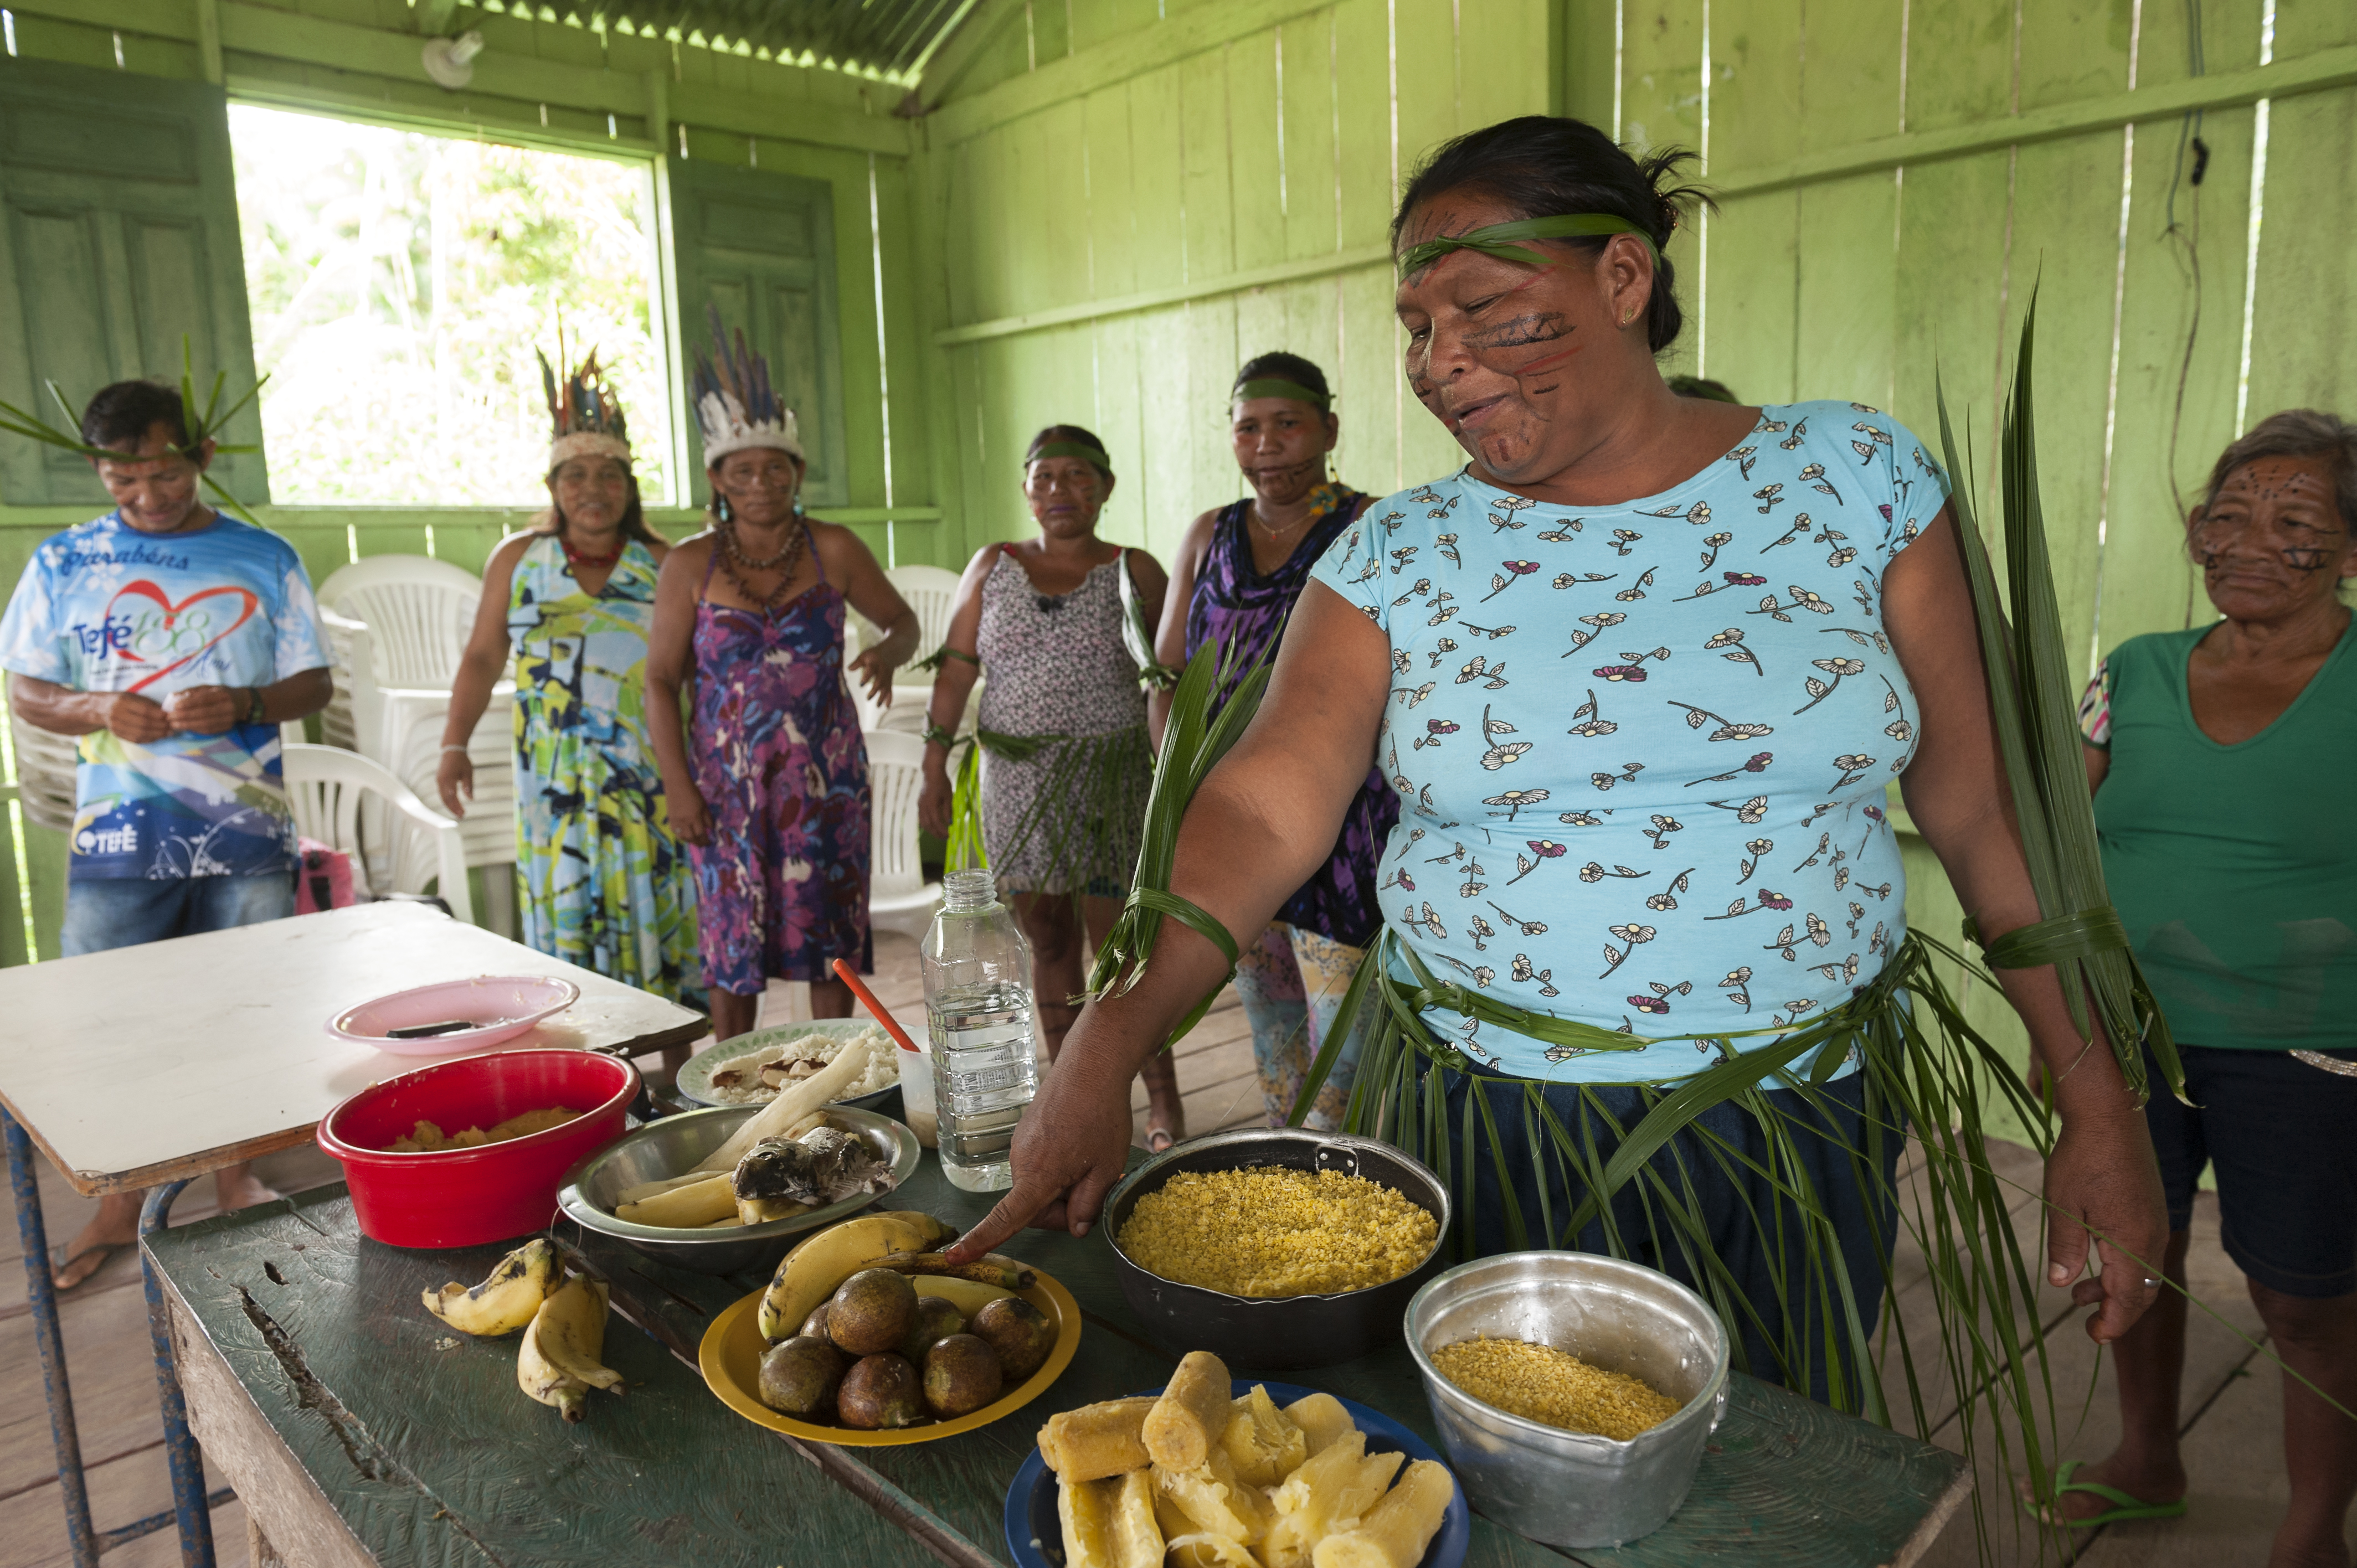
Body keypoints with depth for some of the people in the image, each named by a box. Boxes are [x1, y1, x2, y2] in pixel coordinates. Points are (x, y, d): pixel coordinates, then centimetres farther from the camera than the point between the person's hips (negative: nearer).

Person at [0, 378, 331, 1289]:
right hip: (118, 839, 0)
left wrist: (245, 705, -15)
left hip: (246, 838, 0)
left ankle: (234, 1174, 28)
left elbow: (314, 684, 5)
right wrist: (100, 710, -14)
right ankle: (118, 1204, 22)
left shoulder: (264, 559, 3)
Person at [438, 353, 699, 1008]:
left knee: (660, 925, 2)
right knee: (567, 926, 3)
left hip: (651, 787, -1)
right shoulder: (518, 559, 7)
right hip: (557, 788, 1)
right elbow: (483, 658, 10)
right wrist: (455, 744, 3)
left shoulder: (662, 565, 3)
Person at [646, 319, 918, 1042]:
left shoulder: (833, 550, -4)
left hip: (825, 775, 0)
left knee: (830, 934, 5)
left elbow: (902, 620, 8)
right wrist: (678, 786, -6)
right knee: (733, 946, 6)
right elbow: (661, 682, 0)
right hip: (728, 781, 0)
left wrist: (888, 652, -16)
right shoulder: (691, 566, -5)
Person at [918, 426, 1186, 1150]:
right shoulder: (992, 567, 9)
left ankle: (1162, 1097, 8)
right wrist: (935, 769, 2)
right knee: (1047, 936, 8)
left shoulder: (1134, 572, 2)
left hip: (1109, 780, -3)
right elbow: (955, 670, 7)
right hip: (1016, 782, 3)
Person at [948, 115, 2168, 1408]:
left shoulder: (1853, 478, -2)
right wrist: (1107, 1042, -27)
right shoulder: (1397, 558, -3)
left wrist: (2095, 1101, -1)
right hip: (1492, 1122, 0)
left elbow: (1979, 807, 0)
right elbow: (1263, 813, -14)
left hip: (1797, 1127, 1)